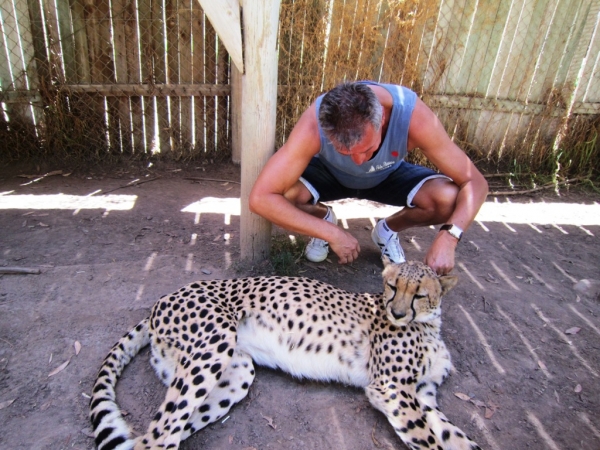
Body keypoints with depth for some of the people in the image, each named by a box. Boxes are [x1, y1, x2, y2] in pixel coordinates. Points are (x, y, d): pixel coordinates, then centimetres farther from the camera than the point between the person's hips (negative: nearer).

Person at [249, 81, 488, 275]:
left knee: (449, 199, -27)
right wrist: (332, 234, -39)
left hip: (388, 176, 1)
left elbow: (474, 182, -27)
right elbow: (260, 198, -40)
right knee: (283, 194, -32)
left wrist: (447, 237, -44)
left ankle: (389, 229, 6)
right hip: (329, 174, 0)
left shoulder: (414, 116, -36)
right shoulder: (313, 125, -38)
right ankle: (324, 219, 5)